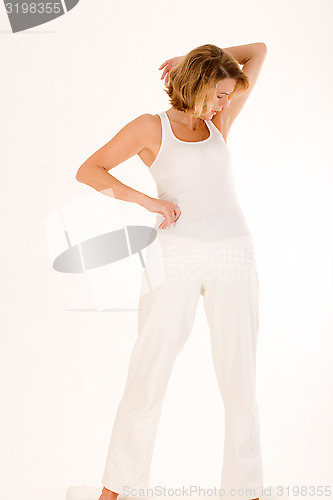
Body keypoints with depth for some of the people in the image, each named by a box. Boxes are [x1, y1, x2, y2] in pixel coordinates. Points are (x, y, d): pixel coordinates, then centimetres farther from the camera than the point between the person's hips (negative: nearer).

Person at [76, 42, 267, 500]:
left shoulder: (219, 122, 16)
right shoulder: (152, 127, 5)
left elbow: (258, 51, 22)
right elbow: (87, 171, 0)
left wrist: (192, 59, 17)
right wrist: (146, 199, -11)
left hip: (233, 258, 4)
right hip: (176, 257, -3)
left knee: (240, 380, 4)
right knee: (148, 373, -1)